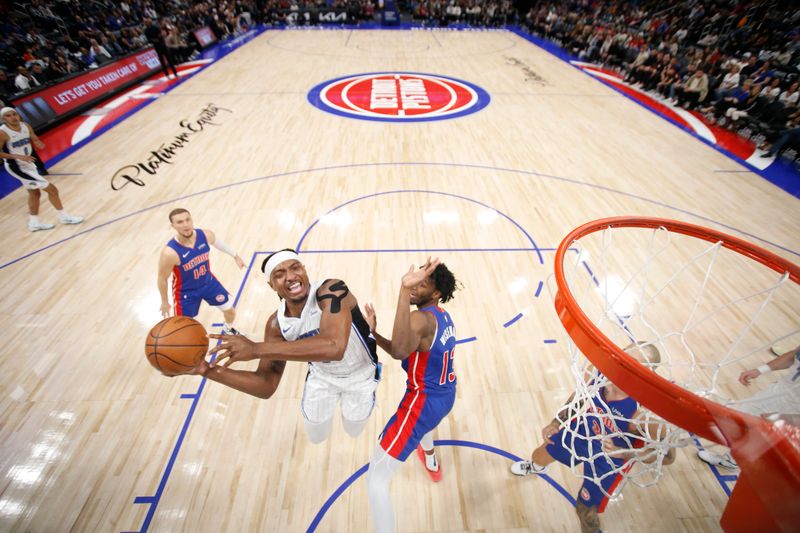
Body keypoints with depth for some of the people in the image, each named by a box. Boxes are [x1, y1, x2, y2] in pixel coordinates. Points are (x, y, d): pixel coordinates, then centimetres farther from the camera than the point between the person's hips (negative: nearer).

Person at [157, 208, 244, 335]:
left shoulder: (206, 235, -22)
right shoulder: (170, 253, -33)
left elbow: (218, 243, 4)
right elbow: (162, 279, -16)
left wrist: (235, 255, 16)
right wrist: (165, 302, -3)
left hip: (208, 282, 4)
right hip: (186, 291, -4)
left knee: (230, 309, 17)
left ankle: (228, 328, 52)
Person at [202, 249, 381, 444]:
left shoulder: (332, 290, -38)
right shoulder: (277, 324, -21)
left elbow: (333, 347, -56)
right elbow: (266, 386, -16)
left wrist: (255, 349, -52)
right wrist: (209, 371, -28)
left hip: (360, 374, -3)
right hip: (322, 375, 3)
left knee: (354, 431, 21)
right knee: (316, 436, 21)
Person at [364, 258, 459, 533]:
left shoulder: (422, 318, -26)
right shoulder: (443, 316, 4)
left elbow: (399, 351, -50)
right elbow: (404, 351, 9)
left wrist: (404, 291, -55)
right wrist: (373, 332, -5)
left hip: (424, 401, -10)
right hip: (445, 395, 10)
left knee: (375, 481, 0)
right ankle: (431, 463, 72)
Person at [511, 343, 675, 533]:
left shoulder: (644, 413, -41)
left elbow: (668, 455, -22)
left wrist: (623, 453, -34)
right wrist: (556, 422, -2)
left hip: (609, 458, -4)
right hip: (584, 430, 4)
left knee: (585, 511, 11)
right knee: (539, 455, 26)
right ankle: (535, 467, 65)